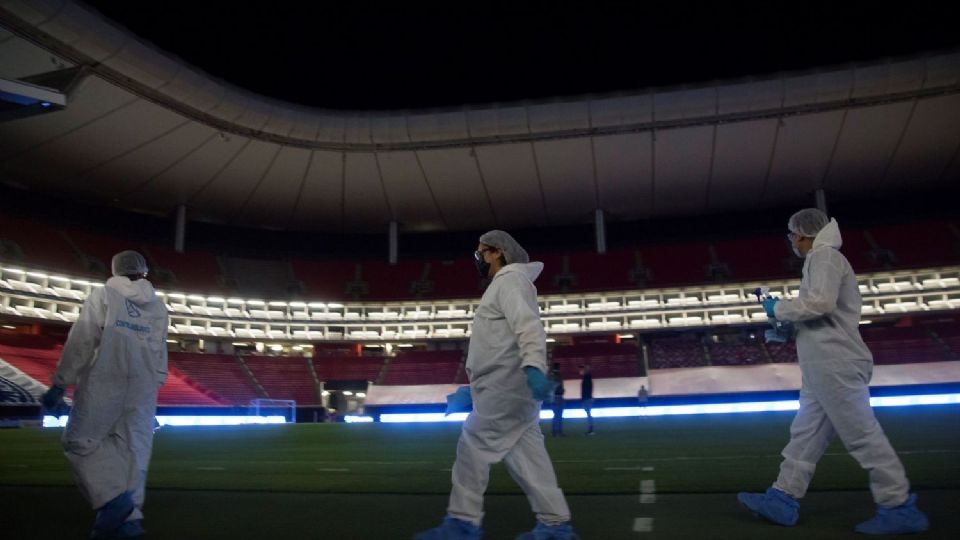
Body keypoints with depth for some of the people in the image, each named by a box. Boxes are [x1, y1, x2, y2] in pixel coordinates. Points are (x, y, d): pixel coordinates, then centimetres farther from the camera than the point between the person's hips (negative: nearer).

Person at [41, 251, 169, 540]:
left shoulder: (103, 295, 4)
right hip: (143, 388, 4)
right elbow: (160, 355, 12)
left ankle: (114, 498, -12)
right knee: (134, 448, 4)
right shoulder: (158, 305, 16)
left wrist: (60, 383, -3)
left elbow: (81, 343, -5)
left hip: (104, 384, -4)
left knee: (80, 440, 4)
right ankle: (129, 517, 1)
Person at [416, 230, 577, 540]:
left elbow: (528, 325, -23)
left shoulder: (510, 279, -5)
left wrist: (533, 366, -38)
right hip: (509, 385, 10)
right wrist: (473, 386, 27)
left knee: (473, 445, -5)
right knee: (526, 453, 7)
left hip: (506, 384, -10)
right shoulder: (503, 285, 27)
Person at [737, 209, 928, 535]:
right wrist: (786, 324, 16)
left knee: (862, 434, -5)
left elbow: (820, 303, -22)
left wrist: (779, 309, -9)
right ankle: (783, 499, 13)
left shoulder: (824, 255, -8)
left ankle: (900, 508, 4)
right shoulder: (822, 259, 22)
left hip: (836, 365, -11)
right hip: (825, 366, 11)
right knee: (806, 433, 9)